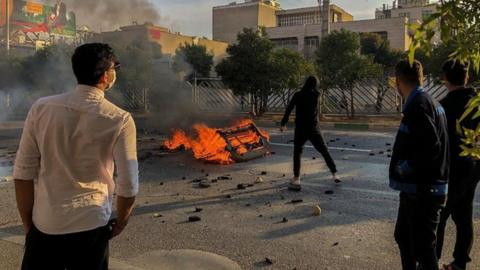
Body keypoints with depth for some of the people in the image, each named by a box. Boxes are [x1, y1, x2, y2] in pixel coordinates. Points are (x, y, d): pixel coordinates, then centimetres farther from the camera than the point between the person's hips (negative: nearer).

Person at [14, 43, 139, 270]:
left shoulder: (41, 109, -6)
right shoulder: (120, 120, -12)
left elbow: (23, 173, -3)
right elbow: (128, 185, -10)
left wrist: (27, 223, 9)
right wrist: (121, 222, 9)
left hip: (43, 225, 2)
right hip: (90, 225, -1)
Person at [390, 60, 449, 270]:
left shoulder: (418, 105, -19)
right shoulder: (431, 102, 12)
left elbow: (431, 146, -27)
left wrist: (405, 167, -15)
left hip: (422, 191, -10)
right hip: (417, 188, 10)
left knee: (422, 248, 1)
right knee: (403, 236, 24)